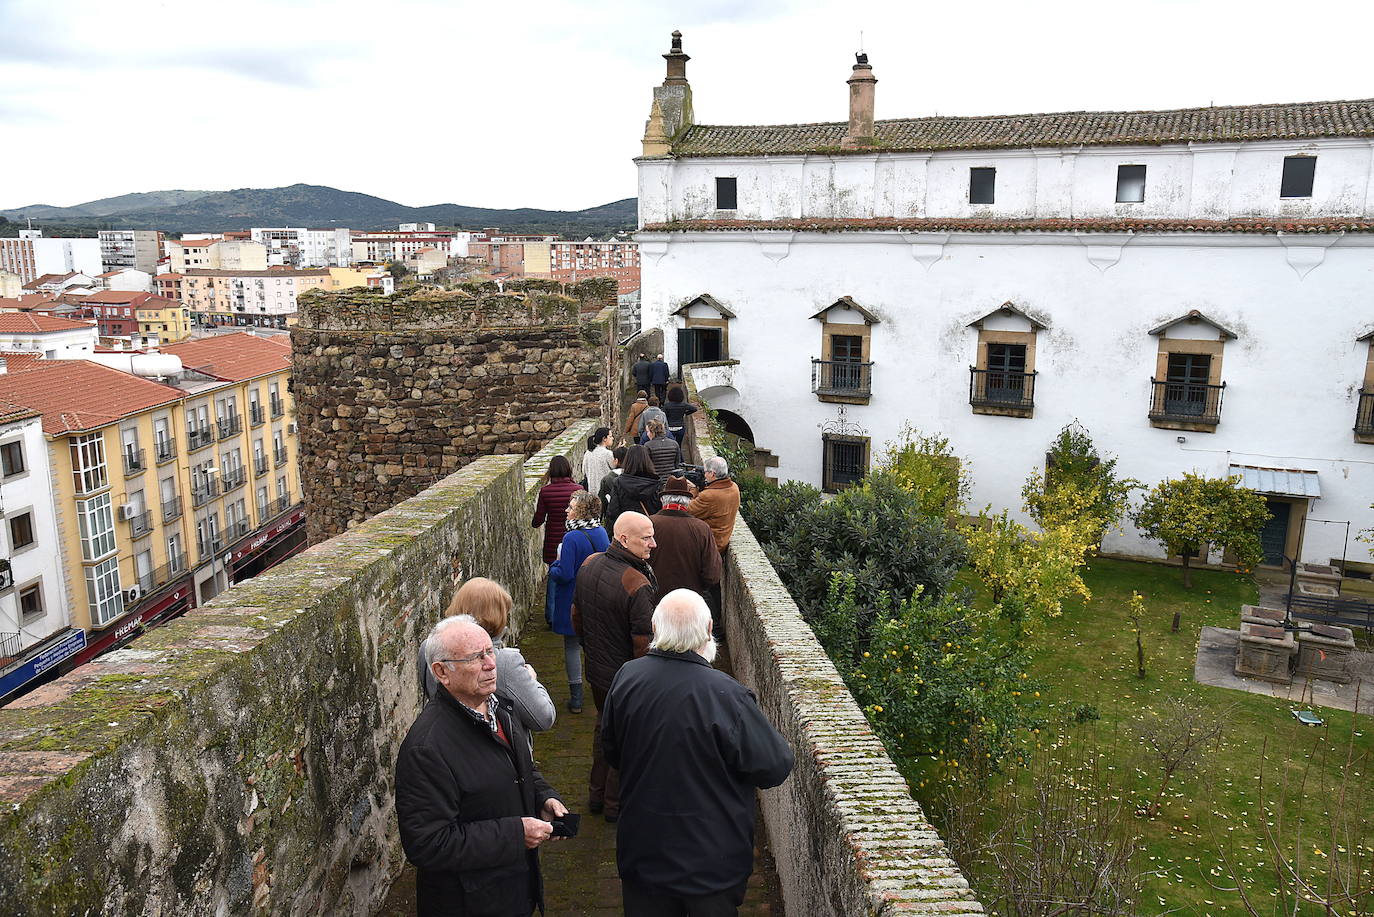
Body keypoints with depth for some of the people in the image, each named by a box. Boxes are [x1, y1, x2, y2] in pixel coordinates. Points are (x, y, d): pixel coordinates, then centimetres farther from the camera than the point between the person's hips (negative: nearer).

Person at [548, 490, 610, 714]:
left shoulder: (572, 538, -23)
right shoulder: (601, 533, -1)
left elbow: (565, 574, -23)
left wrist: (554, 566, -2)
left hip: (573, 602, -6)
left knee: (572, 645, 5)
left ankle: (576, 698, 9)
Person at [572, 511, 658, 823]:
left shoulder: (589, 564, -5)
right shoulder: (637, 584, -30)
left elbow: (576, 616, 8)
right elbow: (644, 644, -26)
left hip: (596, 670, 7)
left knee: (604, 728, 26)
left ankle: (596, 795, 41)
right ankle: (616, 804, 30)